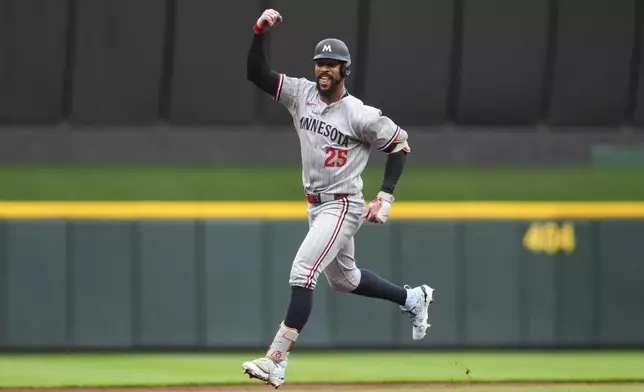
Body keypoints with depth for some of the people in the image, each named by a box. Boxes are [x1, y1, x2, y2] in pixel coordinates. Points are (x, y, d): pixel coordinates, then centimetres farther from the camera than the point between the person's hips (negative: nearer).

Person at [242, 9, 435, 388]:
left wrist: (385, 198, -14)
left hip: (344, 205, -8)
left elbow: (400, 145, -9)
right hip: (316, 205, 8)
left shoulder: (361, 115, -18)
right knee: (343, 279, 24)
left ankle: (276, 361, -24)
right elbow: (256, 73, -8)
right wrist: (260, 32, -23)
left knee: (302, 273, -21)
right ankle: (413, 298, 47)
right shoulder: (301, 93, -3)